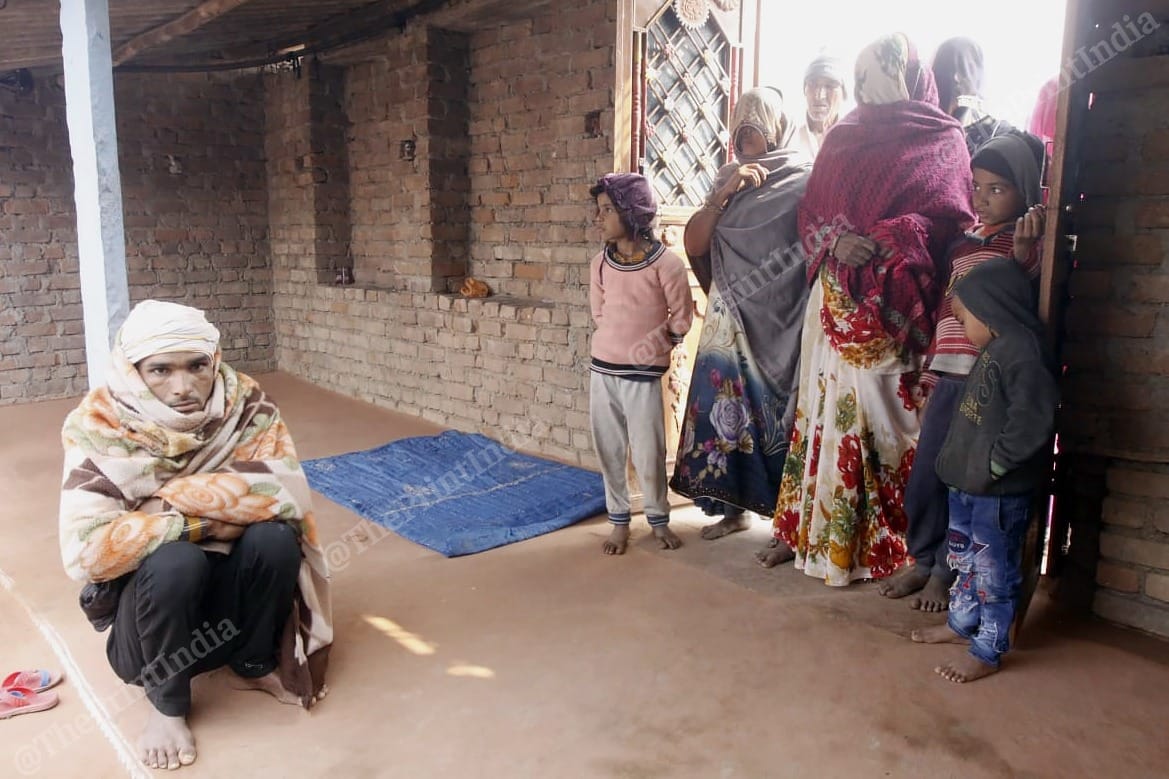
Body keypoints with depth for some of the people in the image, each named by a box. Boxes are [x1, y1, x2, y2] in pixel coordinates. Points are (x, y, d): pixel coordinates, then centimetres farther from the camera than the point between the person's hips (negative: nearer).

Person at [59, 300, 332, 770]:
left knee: (275, 535, -27)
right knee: (174, 560, -32)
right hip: (153, 595, -2)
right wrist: (211, 518, -27)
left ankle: (256, 664, 2)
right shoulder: (98, 427, -19)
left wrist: (172, 498, -26)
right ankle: (167, 704, -5)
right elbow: (84, 552, -30)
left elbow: (289, 493, -26)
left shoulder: (243, 402, -14)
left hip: (230, 586, 2)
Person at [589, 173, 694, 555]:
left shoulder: (666, 263, -13)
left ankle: (659, 520, 25)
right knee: (609, 450, 10)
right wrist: (615, 344, 7)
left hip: (643, 373, -4)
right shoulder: (599, 263, 1)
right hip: (602, 369, 4)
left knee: (648, 454, 3)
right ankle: (619, 521, 26)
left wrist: (646, 347, -2)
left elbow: (682, 320, -4)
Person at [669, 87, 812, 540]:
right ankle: (734, 507, 18)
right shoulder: (726, 178, 13)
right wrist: (725, 192, -8)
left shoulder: (803, 180, -1)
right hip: (731, 319, 4)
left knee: (777, 412, -1)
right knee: (727, 406, 5)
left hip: (780, 323, -4)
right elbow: (692, 243, 2)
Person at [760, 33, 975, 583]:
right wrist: (836, 239, -10)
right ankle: (804, 528, 12)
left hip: (896, 306, -4)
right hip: (837, 300, 4)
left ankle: (879, 540, 8)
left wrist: (884, 240, -19)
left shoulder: (943, 139, 6)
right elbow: (810, 212, 12)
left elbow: (950, 215, -5)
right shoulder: (842, 138, 17)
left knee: (886, 418, -3)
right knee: (825, 408, 5)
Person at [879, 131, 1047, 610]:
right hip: (948, 377, 6)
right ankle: (923, 559, 23)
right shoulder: (963, 243, 18)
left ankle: (946, 571, 15)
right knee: (924, 475, 7)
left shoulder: (1031, 243, 0)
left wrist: (1023, 252, -28)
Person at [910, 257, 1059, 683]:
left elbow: (1033, 421, -29)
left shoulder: (1022, 351, -21)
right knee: (966, 559, 23)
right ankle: (962, 623, 40)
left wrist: (994, 462, -22)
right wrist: (959, 462, 13)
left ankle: (987, 651, 18)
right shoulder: (995, 350, 9)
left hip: (1000, 492, -10)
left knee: (994, 569, 5)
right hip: (970, 484, 10)